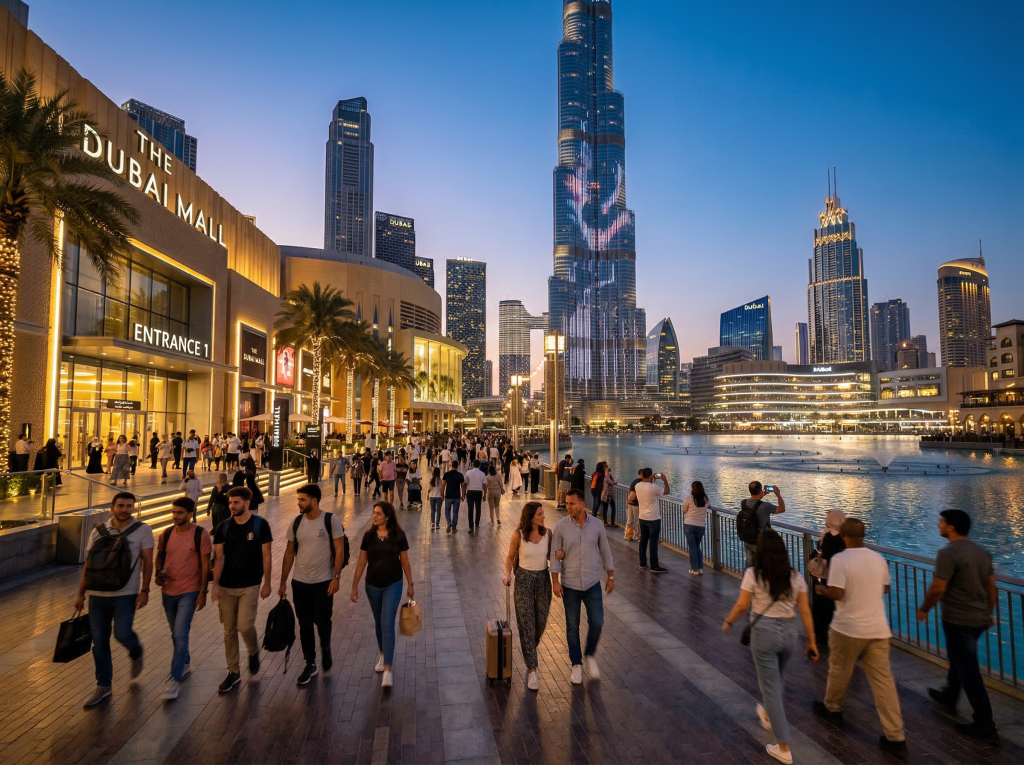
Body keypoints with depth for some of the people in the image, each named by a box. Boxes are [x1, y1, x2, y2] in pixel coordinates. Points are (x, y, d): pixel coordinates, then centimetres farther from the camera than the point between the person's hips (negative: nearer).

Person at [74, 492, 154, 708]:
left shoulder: (142, 530, -4)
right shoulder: (98, 532, 5)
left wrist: (144, 590, -11)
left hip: (125, 594, -3)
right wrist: (81, 594, 11)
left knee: (122, 633, -14)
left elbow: (147, 562, -4)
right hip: (98, 594, 4)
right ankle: (103, 686, 24)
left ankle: (136, 654, 21)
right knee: (99, 642, 8)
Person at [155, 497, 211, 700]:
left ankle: (175, 679, 0)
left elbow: (205, 565, -10)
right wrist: (159, 573, -5)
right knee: (176, 634, 19)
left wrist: (203, 592, -11)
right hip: (168, 591, 6)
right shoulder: (166, 534, 1)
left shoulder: (201, 534, -12)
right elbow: (160, 556, 15)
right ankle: (185, 664, 39)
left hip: (189, 591, -5)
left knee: (180, 634, -10)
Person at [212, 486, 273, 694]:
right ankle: (233, 672, 24)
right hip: (226, 586, 3)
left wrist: (267, 583, -4)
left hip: (249, 585, -3)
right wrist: (215, 585, -4)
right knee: (229, 630, 9)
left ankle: (254, 652, 21)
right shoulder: (224, 527, 1)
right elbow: (218, 558, 3)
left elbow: (266, 556, -4)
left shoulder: (260, 525, -8)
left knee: (245, 626, -11)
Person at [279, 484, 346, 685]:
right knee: (304, 625, 10)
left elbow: (339, 550, -9)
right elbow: (290, 552, 7)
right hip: (300, 582, 4)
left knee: (323, 622, 5)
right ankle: (310, 664, 26)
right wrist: (283, 581, 7)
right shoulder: (296, 523, 1)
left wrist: (336, 577, -14)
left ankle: (326, 649, 36)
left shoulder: (331, 520, -11)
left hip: (324, 582, -4)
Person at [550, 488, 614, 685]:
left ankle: (589, 655, 29)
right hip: (570, 585, -1)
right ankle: (576, 664, 26)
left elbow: (605, 551, 6)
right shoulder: (561, 527, -10)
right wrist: (555, 581, -10)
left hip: (592, 583, 1)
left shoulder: (596, 525, -5)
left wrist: (610, 576, 8)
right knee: (572, 626, 8)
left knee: (597, 622, 1)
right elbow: (555, 555, -6)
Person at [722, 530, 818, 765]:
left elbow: (742, 606, -9)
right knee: (775, 680, 29)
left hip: (764, 632, -5)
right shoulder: (796, 577, -1)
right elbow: (805, 612, 2)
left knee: (770, 687, 6)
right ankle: (767, 714, 53)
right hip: (788, 632, 5)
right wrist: (811, 641, 10)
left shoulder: (753, 574, -12)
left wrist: (728, 622, 8)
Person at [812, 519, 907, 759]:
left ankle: (832, 708, 37)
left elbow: (836, 593, -20)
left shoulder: (839, 559, -17)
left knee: (839, 671, 17)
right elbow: (884, 589, 14)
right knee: (883, 681, 7)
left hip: (848, 629, -4)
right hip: (878, 629, 5)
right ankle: (895, 738, 9)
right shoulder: (878, 559, 1)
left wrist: (822, 590, -1)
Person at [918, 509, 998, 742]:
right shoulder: (983, 552, 4)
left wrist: (924, 609, -7)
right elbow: (991, 586, 12)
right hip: (980, 619, 9)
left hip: (958, 621, -9)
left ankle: (985, 726, 10)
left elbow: (937, 589, -23)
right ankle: (949, 697, 44)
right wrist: (988, 613, 25)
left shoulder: (948, 553, -22)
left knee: (969, 672, 2)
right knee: (958, 659, 26)